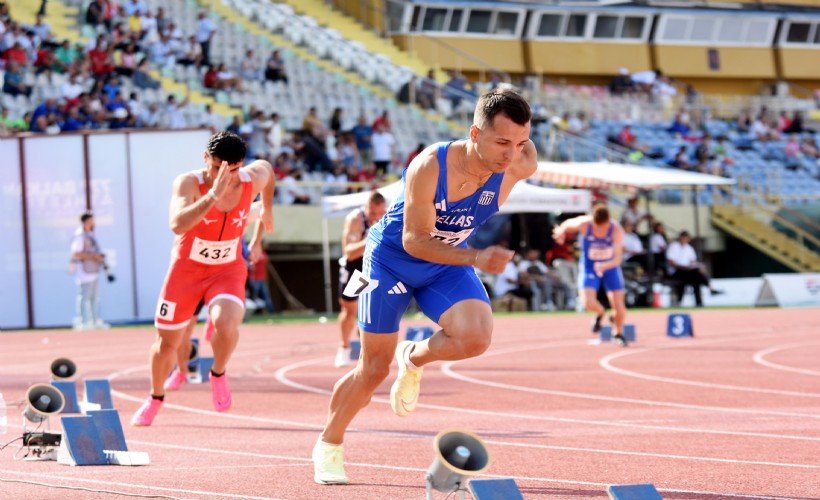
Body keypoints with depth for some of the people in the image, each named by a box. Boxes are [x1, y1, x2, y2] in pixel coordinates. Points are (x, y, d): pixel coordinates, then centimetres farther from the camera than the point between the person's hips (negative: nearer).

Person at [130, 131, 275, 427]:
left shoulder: (253, 179, -16)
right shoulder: (189, 184, -27)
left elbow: (267, 167, 11)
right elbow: (177, 225, -47)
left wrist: (267, 211, 19)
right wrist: (213, 195, -56)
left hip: (228, 270, 1)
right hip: (186, 269, -1)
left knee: (226, 324, -30)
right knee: (167, 341, 11)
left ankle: (218, 375, 2)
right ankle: (155, 399, 41)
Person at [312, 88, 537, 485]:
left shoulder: (517, 168, -23)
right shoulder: (428, 168, -35)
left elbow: (526, 144, 2)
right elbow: (415, 240, -33)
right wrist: (475, 258, -43)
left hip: (447, 263, 3)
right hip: (391, 258, -3)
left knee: (476, 337, -25)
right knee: (374, 368, 3)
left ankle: (414, 359, 9)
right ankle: (329, 445, 29)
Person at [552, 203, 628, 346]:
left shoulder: (616, 230, -27)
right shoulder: (583, 224, -26)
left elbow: (617, 258, -33)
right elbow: (568, 224, -2)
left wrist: (604, 266, -48)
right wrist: (561, 231, 10)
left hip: (610, 267, 0)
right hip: (589, 267, 0)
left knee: (619, 306, -3)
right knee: (588, 302, -23)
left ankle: (618, 333, 31)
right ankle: (600, 313, 16)